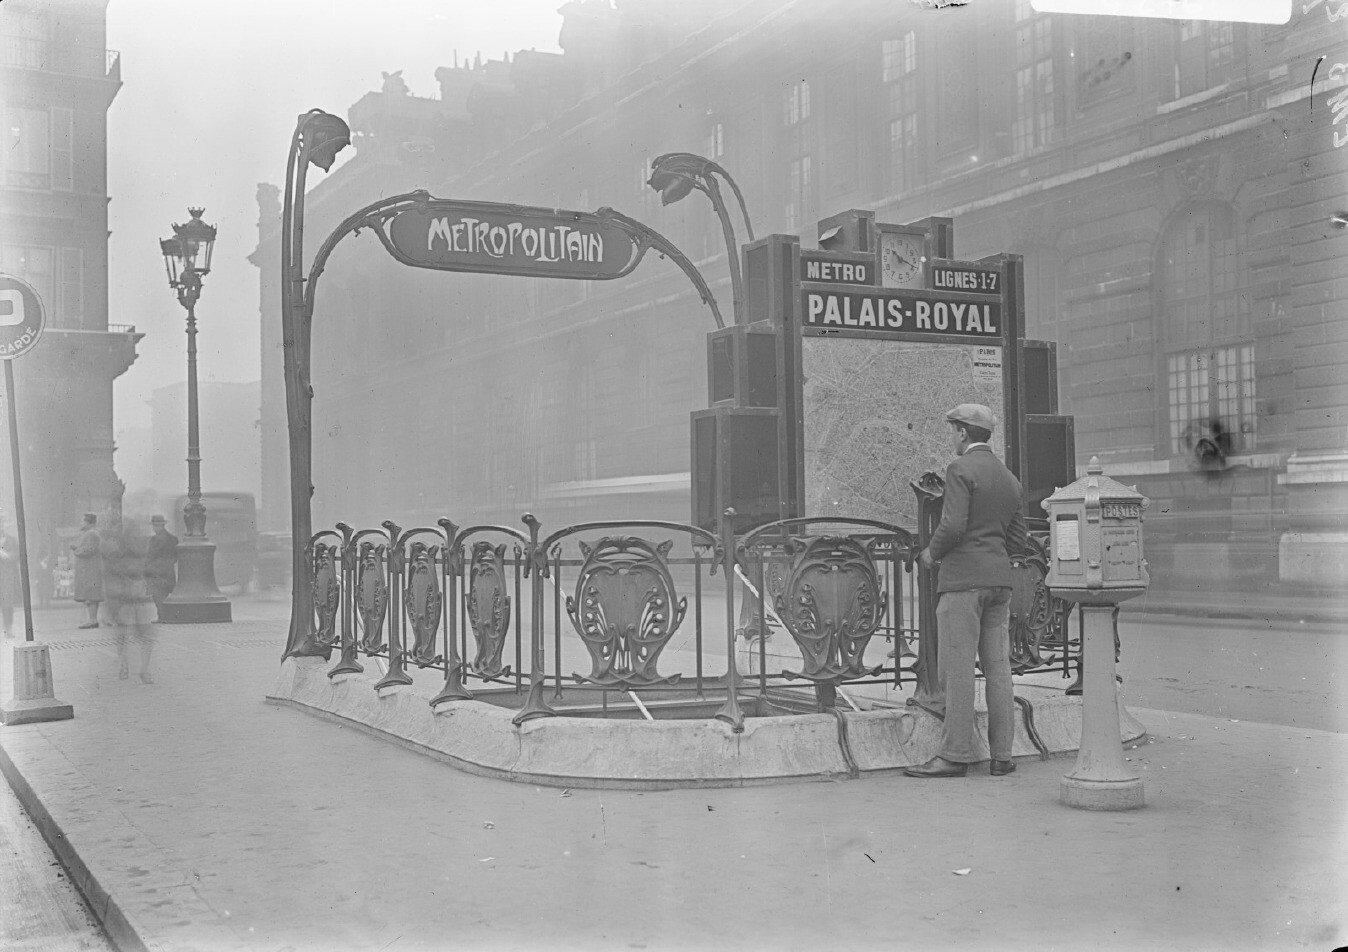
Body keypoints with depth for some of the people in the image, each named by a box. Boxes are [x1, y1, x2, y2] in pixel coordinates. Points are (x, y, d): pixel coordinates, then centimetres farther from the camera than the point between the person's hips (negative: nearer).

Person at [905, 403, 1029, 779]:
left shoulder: (961, 469, -9)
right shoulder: (1010, 479, 15)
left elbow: (953, 526, -19)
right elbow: (1017, 541, 15)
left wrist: (932, 553, -2)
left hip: (963, 579, -8)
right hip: (1000, 578, 8)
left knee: (956, 669, -5)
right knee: (998, 667, 7)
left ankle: (955, 755, -4)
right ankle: (1002, 755, 9)